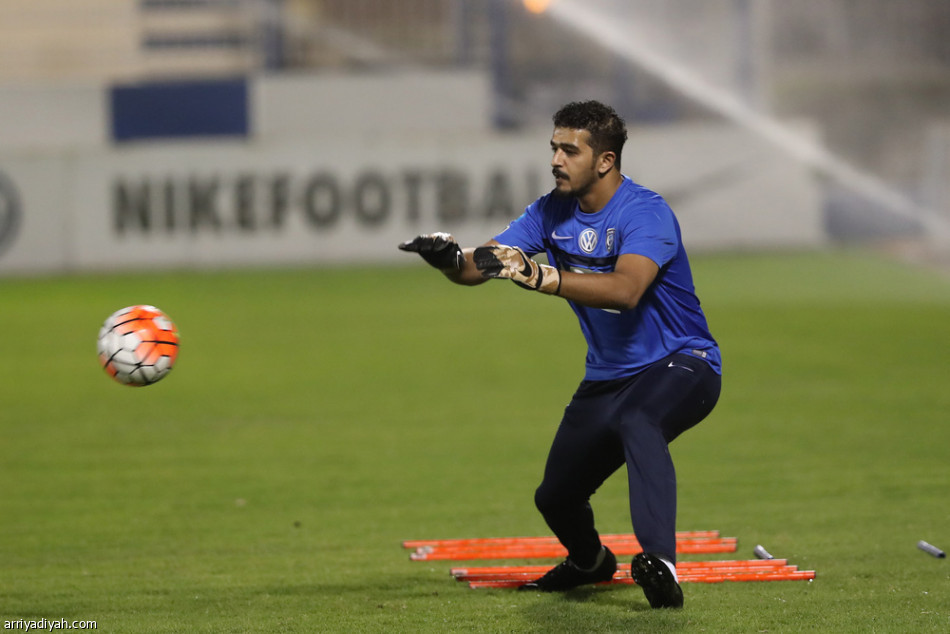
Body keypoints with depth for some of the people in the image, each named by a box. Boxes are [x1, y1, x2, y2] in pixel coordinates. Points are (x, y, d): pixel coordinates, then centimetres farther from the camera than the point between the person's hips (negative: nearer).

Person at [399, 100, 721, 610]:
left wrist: (540, 277, -50)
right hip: (608, 375, 7)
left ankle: (659, 562, -49)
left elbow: (625, 289, -40)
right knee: (556, 498, 10)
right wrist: (450, 259, -33)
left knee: (635, 419, -40)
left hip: (682, 365, -7)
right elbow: (484, 263, -9)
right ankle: (589, 562, 46)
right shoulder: (553, 212, -1)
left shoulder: (645, 213, -23)